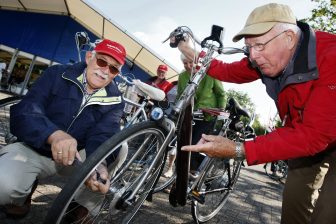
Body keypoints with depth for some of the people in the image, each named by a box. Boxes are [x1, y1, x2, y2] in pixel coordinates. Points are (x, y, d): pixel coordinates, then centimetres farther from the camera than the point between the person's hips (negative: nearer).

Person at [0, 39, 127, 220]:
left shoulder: (114, 100, -4)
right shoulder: (57, 74, -8)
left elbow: (103, 136, -19)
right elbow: (23, 112, -21)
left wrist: (98, 164, -43)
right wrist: (54, 134, -44)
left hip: (77, 155, 2)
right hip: (34, 150, -1)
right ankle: (22, 194, 7)